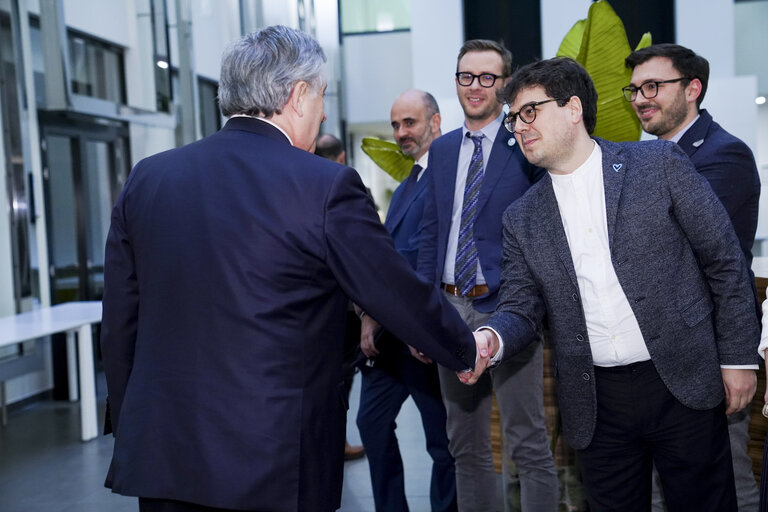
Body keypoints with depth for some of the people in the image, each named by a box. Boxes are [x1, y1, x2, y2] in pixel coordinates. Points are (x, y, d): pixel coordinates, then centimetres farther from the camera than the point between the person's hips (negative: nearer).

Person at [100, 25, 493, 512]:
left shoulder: (146, 178, 2)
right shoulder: (328, 188, -12)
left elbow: (120, 326, 7)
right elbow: (404, 296, -4)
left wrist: (130, 428, 18)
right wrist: (468, 350, 15)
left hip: (161, 457, 5)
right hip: (276, 470, -5)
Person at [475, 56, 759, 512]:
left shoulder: (660, 163, -2)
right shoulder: (523, 218, 6)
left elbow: (725, 261, 0)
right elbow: (522, 307, 4)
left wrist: (737, 357, -2)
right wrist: (491, 338, -19)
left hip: (683, 385, -2)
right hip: (597, 404, 3)